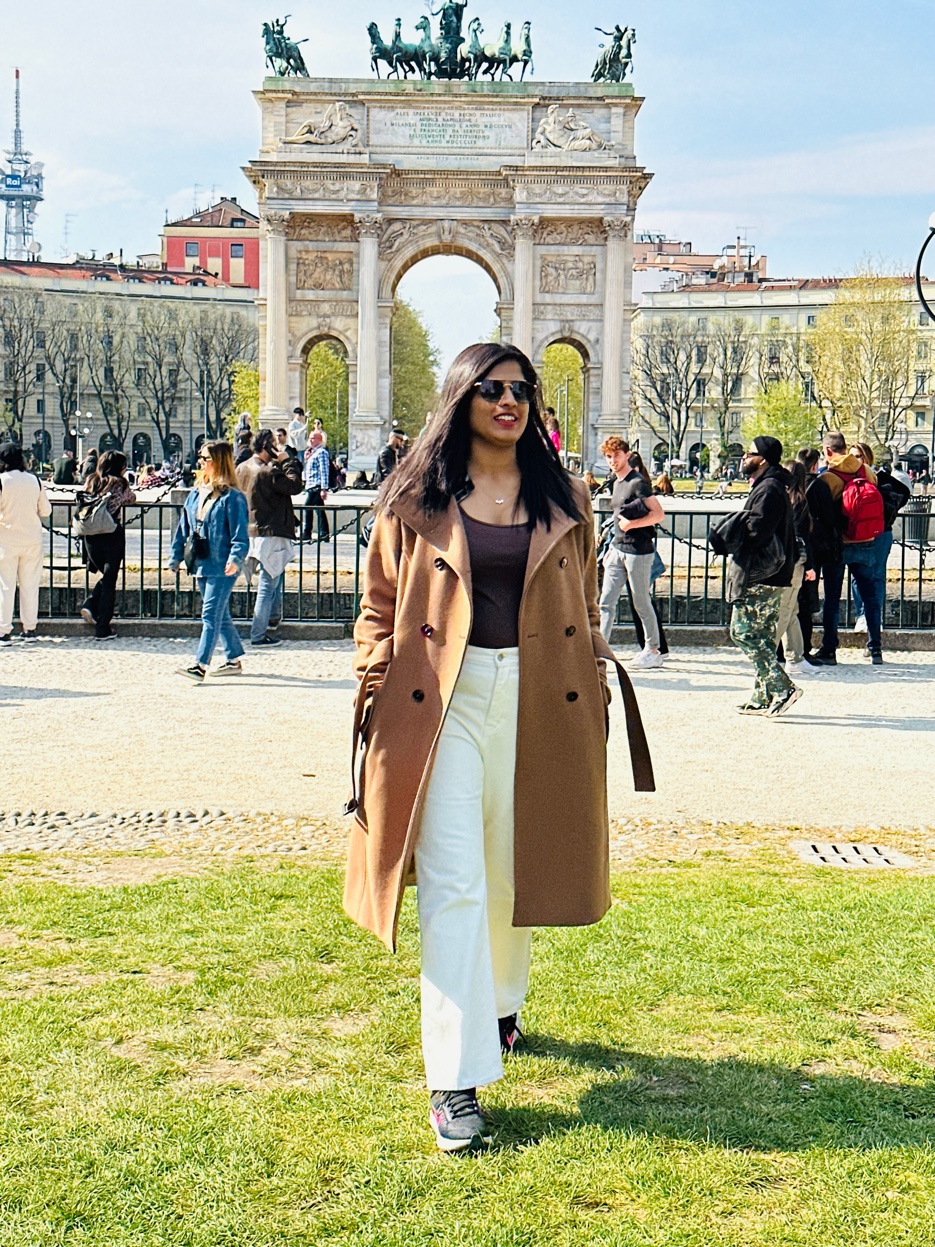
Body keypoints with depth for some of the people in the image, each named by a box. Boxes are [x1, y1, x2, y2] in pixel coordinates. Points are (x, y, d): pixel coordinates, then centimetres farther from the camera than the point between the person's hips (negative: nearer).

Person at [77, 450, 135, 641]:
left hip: (91, 537, 4)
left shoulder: (90, 483, 6)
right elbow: (131, 499, 11)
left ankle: (89, 605, 3)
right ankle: (103, 628, 3)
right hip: (113, 536, -4)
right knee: (109, 580, 3)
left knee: (106, 576, 24)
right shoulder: (120, 484, -5)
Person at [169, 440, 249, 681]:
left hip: (222, 568, -8)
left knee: (211, 615, -10)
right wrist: (175, 558, 18)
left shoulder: (232, 497, -10)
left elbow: (239, 534, -15)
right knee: (221, 615, 15)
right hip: (202, 565, 8)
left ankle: (200, 665, -13)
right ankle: (234, 659, 26)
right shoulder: (196, 494, 13)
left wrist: (235, 558, -28)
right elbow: (183, 529, 19)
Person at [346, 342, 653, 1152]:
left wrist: (593, 690, 8)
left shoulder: (563, 501, 10)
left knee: (516, 869, 13)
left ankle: (500, 1005, 41)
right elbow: (379, 604, 8)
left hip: (537, 704, 3)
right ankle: (455, 1079, -6)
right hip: (442, 700, -2)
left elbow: (585, 609, 16)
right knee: (452, 885, -8)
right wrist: (378, 692, -2)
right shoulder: (416, 498, 4)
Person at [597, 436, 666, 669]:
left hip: (638, 551, -8)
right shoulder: (617, 484, 15)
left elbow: (659, 514, -17)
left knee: (642, 604, 2)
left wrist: (632, 524, -21)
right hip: (618, 551, 8)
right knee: (606, 602, 1)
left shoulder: (638, 482, -11)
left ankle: (653, 651, 14)